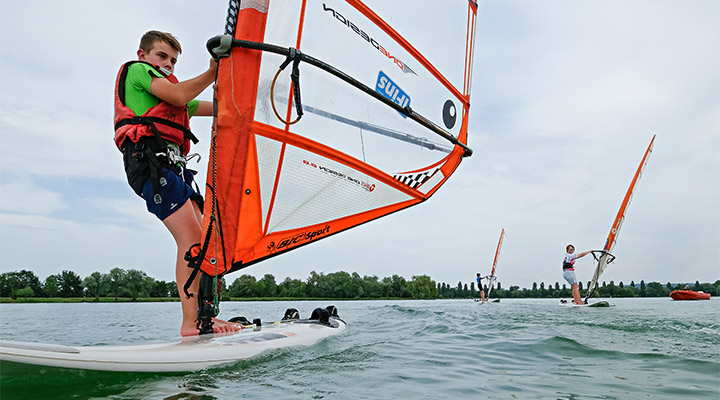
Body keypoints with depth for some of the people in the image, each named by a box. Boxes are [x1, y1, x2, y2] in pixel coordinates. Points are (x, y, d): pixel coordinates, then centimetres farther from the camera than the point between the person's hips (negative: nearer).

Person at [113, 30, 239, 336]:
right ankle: (190, 323, -22)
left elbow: (215, 108, 31)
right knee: (191, 237, -20)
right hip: (149, 158, -9)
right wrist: (212, 73, 1)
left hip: (172, 164, 9)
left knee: (201, 240, -2)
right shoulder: (137, 70, 13)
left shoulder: (164, 93, 37)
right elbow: (179, 96, -6)